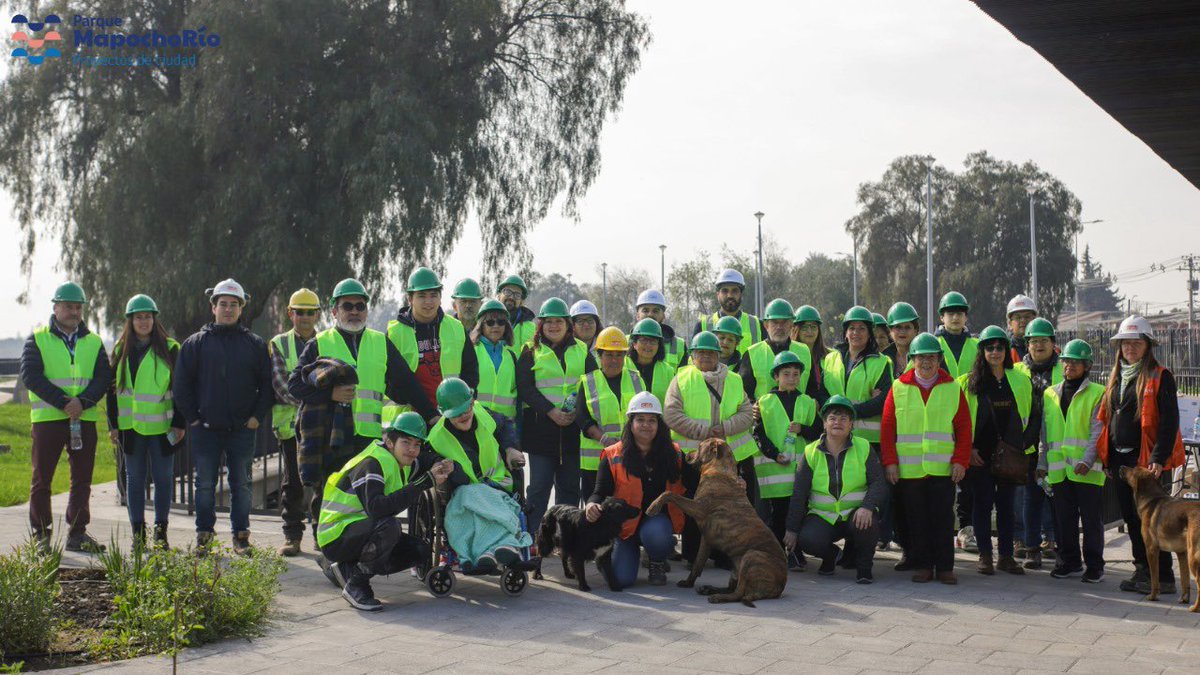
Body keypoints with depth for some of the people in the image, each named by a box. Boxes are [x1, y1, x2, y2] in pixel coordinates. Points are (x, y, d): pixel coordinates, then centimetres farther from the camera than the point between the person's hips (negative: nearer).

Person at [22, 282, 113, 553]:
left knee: (82, 479, 5)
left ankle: (77, 533, 13)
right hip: (47, 418, -3)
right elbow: (31, 375, -9)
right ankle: (41, 535, 10)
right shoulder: (38, 339, 3)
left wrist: (83, 402, -17)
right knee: (41, 479, 2)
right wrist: (63, 402, -18)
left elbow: (104, 377, 1)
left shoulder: (94, 342, 12)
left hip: (84, 419, 3)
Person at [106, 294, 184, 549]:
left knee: (163, 478, 1)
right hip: (130, 426, 2)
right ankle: (137, 531, 14)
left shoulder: (170, 349, 1)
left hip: (161, 427, -2)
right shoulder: (121, 351, 8)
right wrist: (113, 425, 6)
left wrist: (180, 423, -5)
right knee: (134, 478, 7)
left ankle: (161, 531, 11)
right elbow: (112, 389, 11)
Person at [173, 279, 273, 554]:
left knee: (241, 485, 5)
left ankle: (241, 535, 12)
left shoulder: (255, 345, 7)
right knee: (205, 485, 3)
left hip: (242, 429, 0)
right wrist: (192, 417, 0)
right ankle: (204, 534, 13)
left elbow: (268, 384, 9)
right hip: (205, 428, 0)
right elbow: (180, 384, 6)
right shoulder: (196, 343, 6)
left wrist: (258, 416, 0)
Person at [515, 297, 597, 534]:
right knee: (540, 485, -2)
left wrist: (577, 410, -11)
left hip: (573, 425, 2)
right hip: (540, 425, -2)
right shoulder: (531, 352, 6)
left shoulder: (582, 351, 13)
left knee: (570, 486, 6)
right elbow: (525, 388, -4)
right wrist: (550, 410, -16)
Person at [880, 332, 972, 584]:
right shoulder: (899, 388, 5)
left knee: (943, 518, 1)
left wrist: (960, 460, -4)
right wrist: (890, 461, -3)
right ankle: (922, 565, 14)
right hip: (909, 468, 0)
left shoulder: (952, 388, 6)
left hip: (942, 468, 0)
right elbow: (887, 428, 4)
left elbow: (964, 428, 5)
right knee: (917, 519, 5)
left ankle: (944, 566, 9)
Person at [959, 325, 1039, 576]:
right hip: (980, 456, -2)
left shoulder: (1021, 381, 7)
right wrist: (968, 449, -6)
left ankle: (1006, 556, 13)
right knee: (983, 503, 1)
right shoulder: (969, 383, 0)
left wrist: (1025, 442, 1)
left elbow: (1035, 416, 13)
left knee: (1006, 503, 7)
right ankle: (985, 557, 8)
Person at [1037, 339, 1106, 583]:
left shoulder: (1097, 393, -1)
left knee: (1091, 519, 1)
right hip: (1059, 468, 4)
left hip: (1087, 469, -4)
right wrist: (1042, 463, 12)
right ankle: (1069, 562, 20)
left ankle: (1094, 565, 10)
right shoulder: (1050, 394, 14)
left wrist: (1087, 460, -17)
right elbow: (1045, 432, 17)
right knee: (1065, 518, 10)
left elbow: (1098, 431, -7)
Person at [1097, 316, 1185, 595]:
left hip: (1147, 459, -7)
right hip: (1120, 459, 7)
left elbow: (1169, 420, -13)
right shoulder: (1117, 376, 16)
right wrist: (1105, 453, 12)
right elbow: (1106, 417, 20)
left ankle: (1163, 578, 1)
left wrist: (1159, 458, -21)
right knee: (1131, 517, 10)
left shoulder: (1159, 376, -6)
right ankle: (1142, 571, 19)